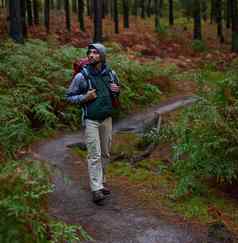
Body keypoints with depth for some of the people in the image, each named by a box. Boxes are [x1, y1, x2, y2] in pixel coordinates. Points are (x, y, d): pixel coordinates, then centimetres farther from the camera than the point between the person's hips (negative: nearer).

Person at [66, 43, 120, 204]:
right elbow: (69, 96, -3)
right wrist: (85, 97, -19)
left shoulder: (111, 74, 0)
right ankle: (96, 190, -7)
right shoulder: (82, 76, -11)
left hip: (107, 119, 4)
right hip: (91, 120, -4)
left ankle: (101, 182, 28)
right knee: (94, 155, -8)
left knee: (105, 153, 12)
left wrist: (117, 90, -7)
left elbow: (117, 90, 17)